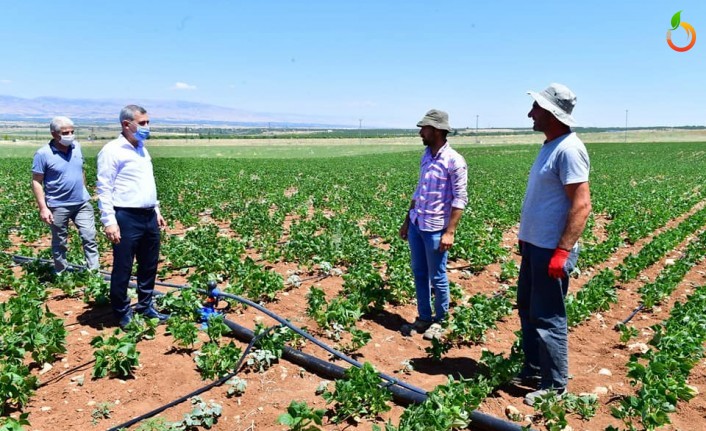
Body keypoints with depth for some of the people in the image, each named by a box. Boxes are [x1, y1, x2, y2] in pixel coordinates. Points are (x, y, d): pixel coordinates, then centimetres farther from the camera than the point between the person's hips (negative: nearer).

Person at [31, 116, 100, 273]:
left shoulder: (77, 147, 2)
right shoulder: (43, 154, -13)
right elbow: (36, 182, -12)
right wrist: (43, 208, -16)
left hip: (82, 203, 4)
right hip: (58, 206, -4)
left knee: (90, 237, 2)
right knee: (59, 243, 11)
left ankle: (94, 272, 9)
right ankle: (61, 274, 26)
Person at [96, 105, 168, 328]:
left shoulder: (142, 150, 16)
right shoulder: (112, 151, -9)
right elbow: (104, 189, -13)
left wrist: (156, 210, 21)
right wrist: (109, 221, -19)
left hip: (148, 217, 8)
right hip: (127, 218, -8)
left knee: (149, 266, 16)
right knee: (122, 268, 3)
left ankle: (145, 306, 31)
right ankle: (122, 314, 17)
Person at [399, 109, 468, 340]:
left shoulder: (454, 161, -13)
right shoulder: (426, 156, 9)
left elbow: (460, 199, -14)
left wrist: (450, 232, -19)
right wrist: (407, 221, 17)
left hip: (435, 228, -7)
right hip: (416, 224, 7)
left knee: (437, 277, 6)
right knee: (419, 273, 13)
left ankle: (438, 320, 23)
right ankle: (423, 317, 26)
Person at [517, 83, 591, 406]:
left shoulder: (568, 149, -17)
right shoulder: (550, 146, 13)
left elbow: (582, 205, -22)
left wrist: (563, 251, -26)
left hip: (551, 250, -10)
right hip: (534, 246, 10)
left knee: (548, 319, 0)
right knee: (528, 310, 18)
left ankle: (555, 386, 15)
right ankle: (533, 371, 33)